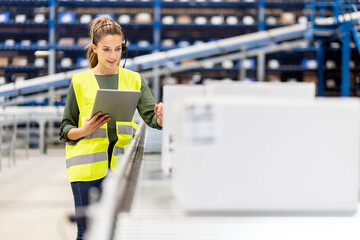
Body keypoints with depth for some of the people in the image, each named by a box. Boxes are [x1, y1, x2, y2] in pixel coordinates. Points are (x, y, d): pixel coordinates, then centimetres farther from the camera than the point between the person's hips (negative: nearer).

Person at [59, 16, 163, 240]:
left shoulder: (133, 79, 11)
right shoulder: (80, 81, 5)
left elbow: (151, 116, 0)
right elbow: (66, 129, 7)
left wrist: (161, 117, -23)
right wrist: (85, 130, -14)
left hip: (121, 166, 2)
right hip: (88, 166, -1)